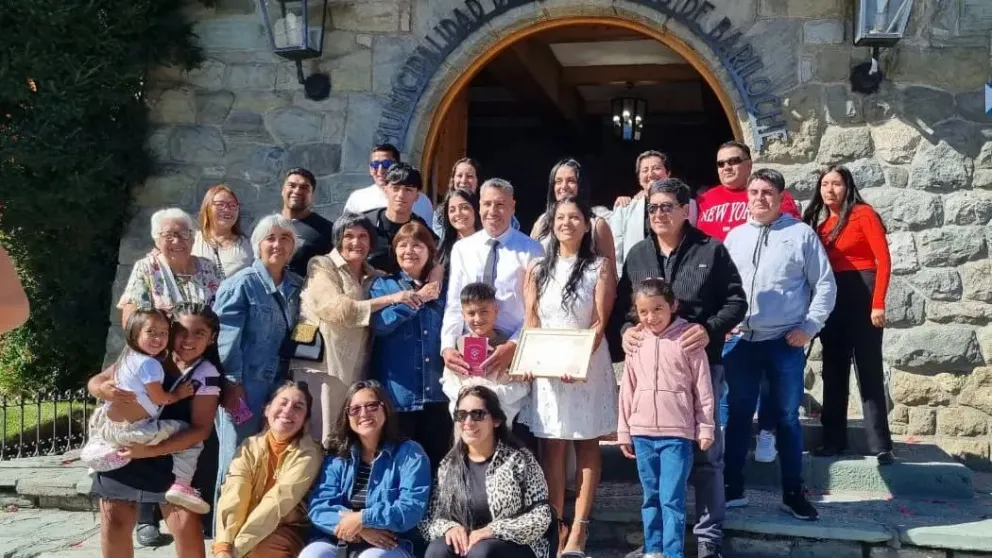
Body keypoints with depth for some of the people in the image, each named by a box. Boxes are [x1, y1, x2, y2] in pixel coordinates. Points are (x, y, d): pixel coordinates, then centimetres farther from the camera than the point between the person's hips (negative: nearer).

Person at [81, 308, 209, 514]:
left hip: (108, 427, 8)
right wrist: (178, 394, 6)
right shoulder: (149, 364, -13)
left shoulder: (126, 358, 16)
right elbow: (158, 398, -13)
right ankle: (181, 485, -15)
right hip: (134, 432, -8)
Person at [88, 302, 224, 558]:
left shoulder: (206, 374, -8)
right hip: (122, 453, 3)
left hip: (171, 460, -3)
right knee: (114, 523, 6)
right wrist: (103, 389, -20)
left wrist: (153, 450, -23)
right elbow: (94, 381, 5)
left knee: (187, 526, -12)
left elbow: (200, 429, -13)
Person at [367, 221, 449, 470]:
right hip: (397, 393, -2)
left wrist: (432, 297, -4)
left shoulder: (442, 288, 14)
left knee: (436, 463, 6)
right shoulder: (383, 285, 7)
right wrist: (418, 298, -11)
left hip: (436, 393, 2)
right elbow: (379, 323, -12)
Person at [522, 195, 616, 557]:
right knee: (551, 446, 2)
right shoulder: (538, 269, 10)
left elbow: (600, 323, -6)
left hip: (588, 365, -2)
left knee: (586, 444, 1)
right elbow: (531, 322, 6)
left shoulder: (599, 267, 1)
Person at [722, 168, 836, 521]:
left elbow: (825, 284, 0)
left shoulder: (801, 234, -1)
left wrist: (809, 327, -7)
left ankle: (793, 493, 16)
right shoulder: (735, 236, 10)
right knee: (738, 415, 9)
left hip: (786, 342, -3)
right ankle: (733, 488, 19)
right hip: (741, 341, 3)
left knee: (787, 417, 6)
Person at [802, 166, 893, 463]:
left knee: (869, 370, -4)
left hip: (861, 295, -6)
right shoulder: (817, 220, 12)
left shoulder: (863, 213, -4)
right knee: (833, 370, 9)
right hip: (830, 299, 6)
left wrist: (878, 302, -17)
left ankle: (880, 444, -1)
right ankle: (834, 439, 17)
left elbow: (883, 259, -10)